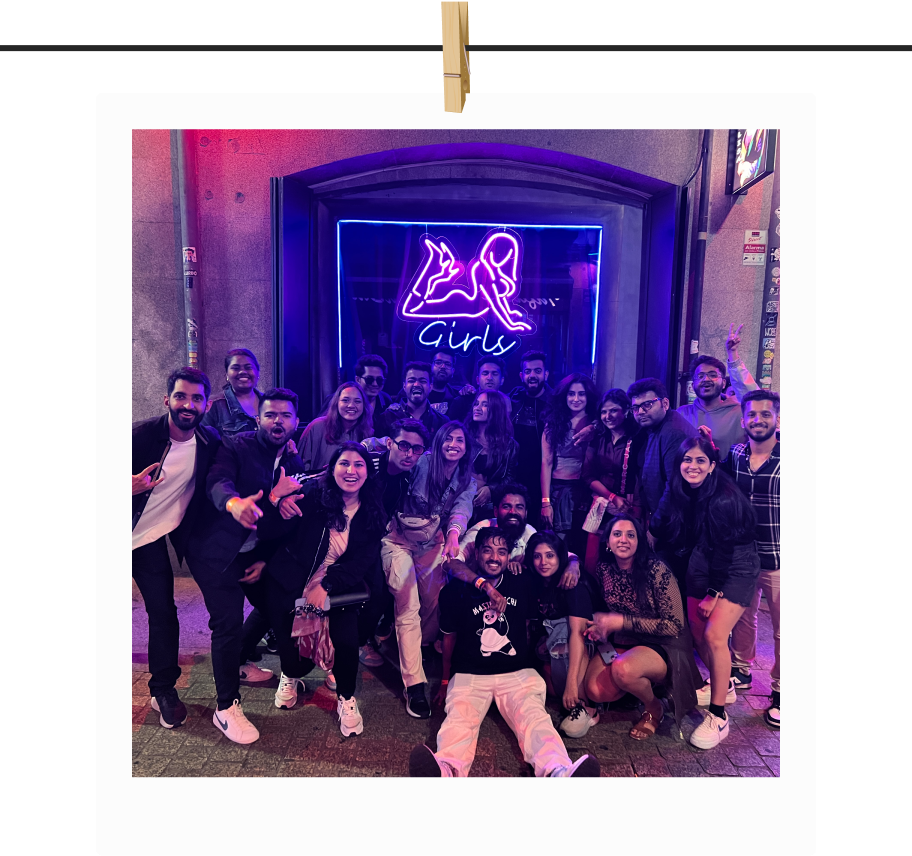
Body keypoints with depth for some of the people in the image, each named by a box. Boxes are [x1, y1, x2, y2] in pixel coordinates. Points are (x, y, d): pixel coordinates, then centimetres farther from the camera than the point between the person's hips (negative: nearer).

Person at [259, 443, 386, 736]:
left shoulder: (373, 514, -4)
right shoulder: (314, 499, -10)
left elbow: (363, 562, -8)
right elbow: (272, 533, -14)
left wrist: (327, 586, -22)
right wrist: (281, 511, -36)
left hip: (338, 588, 1)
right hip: (290, 586, 0)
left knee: (346, 637, -20)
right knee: (290, 647, -4)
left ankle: (346, 698, 9)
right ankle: (290, 676, 35)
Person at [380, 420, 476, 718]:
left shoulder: (467, 480, -1)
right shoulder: (421, 463, -12)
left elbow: (461, 509, -20)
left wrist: (453, 535, -38)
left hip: (433, 545, 4)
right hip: (400, 540, -4)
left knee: (435, 602, -1)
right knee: (408, 606, -12)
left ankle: (422, 648, 32)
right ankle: (414, 684, -9)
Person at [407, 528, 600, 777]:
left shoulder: (522, 584, 8)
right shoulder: (456, 589, 2)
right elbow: (449, 637, 12)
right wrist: (445, 682, 19)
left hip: (517, 673, 1)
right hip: (469, 675, -1)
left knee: (534, 717, -28)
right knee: (459, 719, -31)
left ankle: (559, 772, -54)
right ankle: (446, 770, -58)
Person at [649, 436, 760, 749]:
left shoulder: (725, 498, -27)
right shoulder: (679, 490, -8)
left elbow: (724, 550, -21)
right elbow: (664, 529, 5)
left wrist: (714, 594, -14)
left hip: (735, 569, -6)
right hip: (703, 564, 7)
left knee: (714, 634, -15)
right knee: (696, 630, 8)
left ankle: (718, 717, 0)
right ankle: (723, 684, 35)